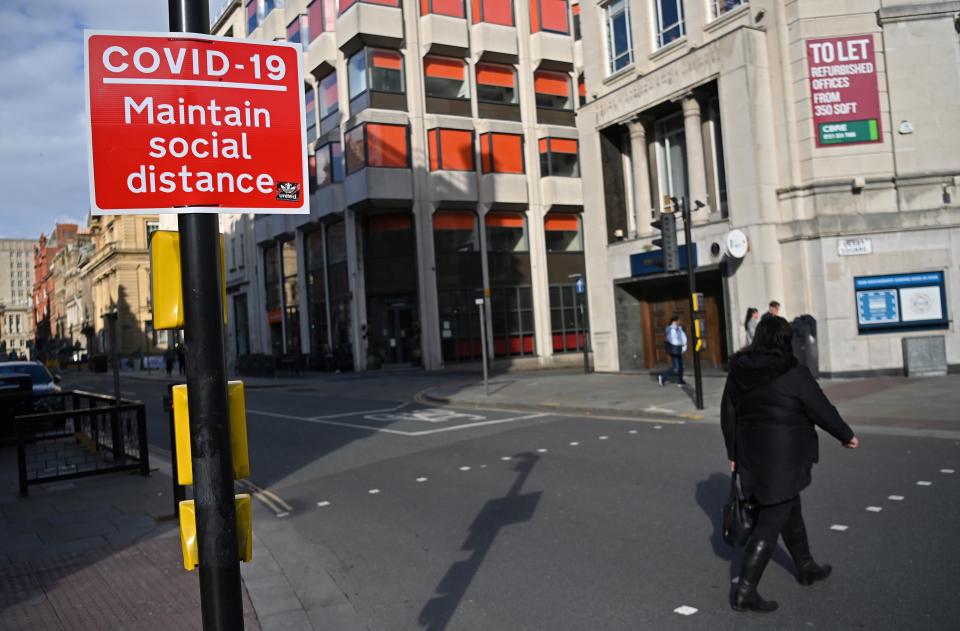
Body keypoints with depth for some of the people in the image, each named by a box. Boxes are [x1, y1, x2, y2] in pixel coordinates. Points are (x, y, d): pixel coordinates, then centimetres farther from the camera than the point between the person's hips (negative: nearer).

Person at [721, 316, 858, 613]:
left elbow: (728, 415, 7)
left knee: (790, 510, 24)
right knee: (771, 522, -1)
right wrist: (846, 436, 9)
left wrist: (734, 454, 17)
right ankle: (745, 591, 0)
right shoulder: (793, 373, -16)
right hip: (783, 460, -7)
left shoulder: (739, 371, 2)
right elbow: (822, 410, -8)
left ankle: (807, 568, 42)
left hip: (752, 455, 7)